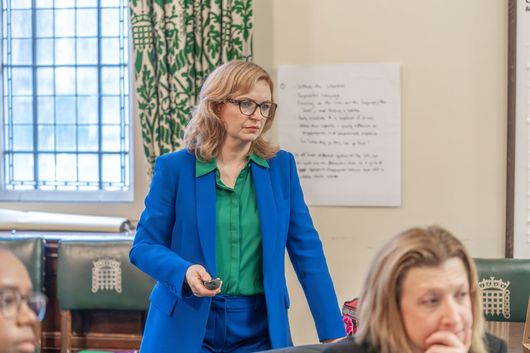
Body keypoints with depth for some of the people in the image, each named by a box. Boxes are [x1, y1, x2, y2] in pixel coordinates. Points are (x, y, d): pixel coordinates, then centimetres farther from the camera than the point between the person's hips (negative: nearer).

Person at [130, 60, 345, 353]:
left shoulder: (281, 166, 3)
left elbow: (307, 251, 2)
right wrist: (184, 271, -21)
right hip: (187, 325, -2)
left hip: (259, 329, 2)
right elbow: (144, 246, 0)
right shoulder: (175, 167, -3)